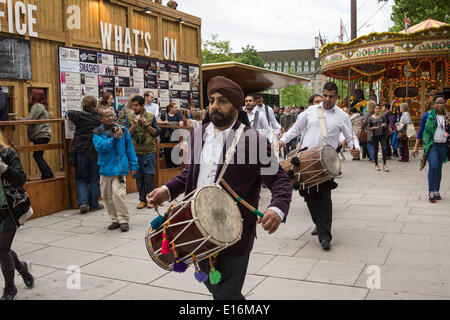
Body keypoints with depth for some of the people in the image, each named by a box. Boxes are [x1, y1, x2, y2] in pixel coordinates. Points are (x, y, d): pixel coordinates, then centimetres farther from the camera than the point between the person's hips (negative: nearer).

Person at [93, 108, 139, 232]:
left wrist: (133, 165, 8)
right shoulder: (98, 133, 3)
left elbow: (129, 148, 8)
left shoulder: (123, 130, 3)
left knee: (118, 194, -14)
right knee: (107, 196, 10)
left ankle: (124, 221, -1)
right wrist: (114, 138, -21)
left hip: (119, 168, -3)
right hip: (105, 169, 3)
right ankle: (115, 220, 24)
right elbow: (100, 147, -14)